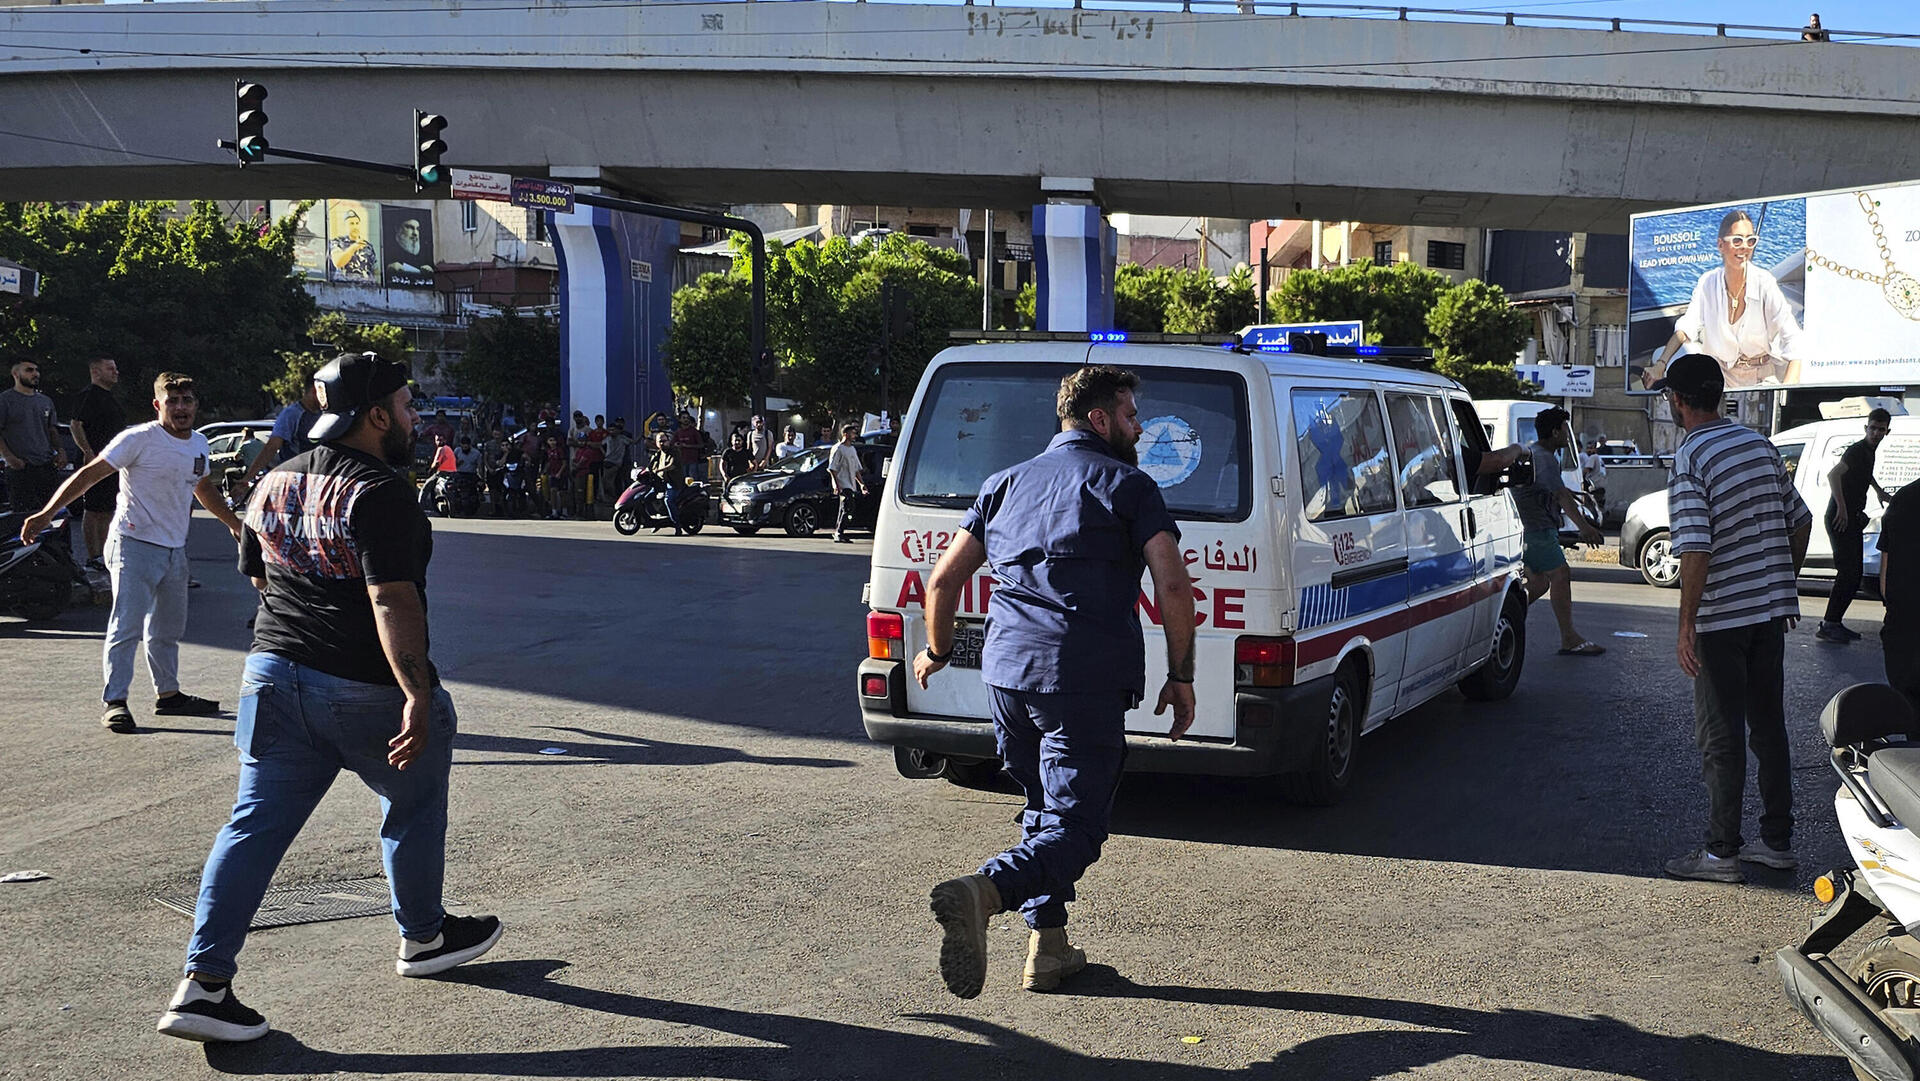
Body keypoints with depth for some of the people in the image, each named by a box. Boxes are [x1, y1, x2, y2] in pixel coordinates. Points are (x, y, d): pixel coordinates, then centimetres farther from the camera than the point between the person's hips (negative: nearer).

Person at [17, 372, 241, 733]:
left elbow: (204, 489, 28)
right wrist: (47, 513, -24)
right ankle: (114, 702, -6)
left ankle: (168, 694, 28)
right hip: (134, 544, -7)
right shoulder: (139, 439, -12)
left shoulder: (198, 443, 9)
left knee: (168, 629, 17)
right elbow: (89, 475, -16)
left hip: (175, 549, 7)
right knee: (127, 626, -10)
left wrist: (233, 523, 37)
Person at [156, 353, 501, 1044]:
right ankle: (424, 937, 33)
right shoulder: (378, 491, -16)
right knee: (414, 806, 16)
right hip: (365, 688, -7)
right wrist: (418, 694, -29)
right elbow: (392, 601, -26)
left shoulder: (273, 483, 11)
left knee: (255, 824, 6)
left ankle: (203, 984, 0)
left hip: (274, 671, 7)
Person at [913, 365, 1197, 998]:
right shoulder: (1128, 485, 3)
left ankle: (1048, 948, 21)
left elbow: (945, 578, 17)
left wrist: (938, 651, 32)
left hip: (1006, 672, 6)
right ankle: (981, 892, -30)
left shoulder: (1007, 483, 18)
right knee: (1075, 825, -5)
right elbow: (1173, 587, -7)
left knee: (1046, 810, 22)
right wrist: (1180, 677, 1)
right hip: (1086, 681, -6)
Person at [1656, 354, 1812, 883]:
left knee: (1720, 738, 1)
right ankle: (1778, 840, 21)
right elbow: (1800, 520, 13)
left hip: (1722, 619, -7)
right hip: (1771, 610, 7)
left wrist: (1685, 627, -18)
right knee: (1768, 726, 14)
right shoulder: (1758, 443, 7)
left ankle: (1722, 852, 6)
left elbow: (1697, 550, -23)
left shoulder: (1690, 457, -16)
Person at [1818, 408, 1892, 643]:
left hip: (1853, 519, 10)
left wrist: (1880, 491, 47)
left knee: (1853, 576, 10)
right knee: (1848, 573, -14)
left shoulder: (1869, 452, 15)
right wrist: (1842, 508, -32)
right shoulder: (1857, 450, -15)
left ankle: (1834, 623, 15)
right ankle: (1828, 625, -13)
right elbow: (1833, 474, -31)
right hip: (1841, 518, -10)